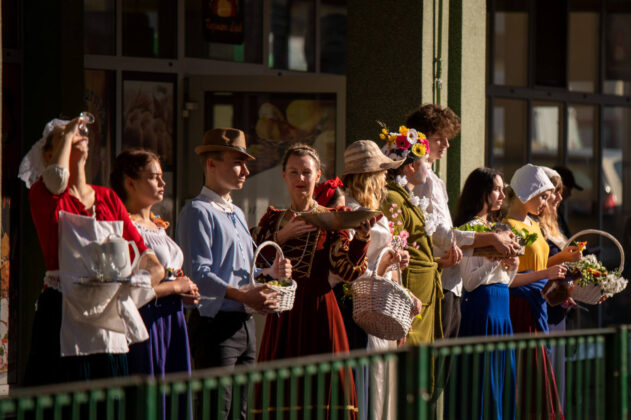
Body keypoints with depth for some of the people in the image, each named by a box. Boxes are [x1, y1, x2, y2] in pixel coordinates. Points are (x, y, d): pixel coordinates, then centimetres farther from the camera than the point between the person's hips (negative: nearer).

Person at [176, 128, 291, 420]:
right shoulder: (198, 211, -8)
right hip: (215, 324, -9)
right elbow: (198, 274, -18)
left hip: (244, 324, 9)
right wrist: (242, 295, -28)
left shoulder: (236, 214, 23)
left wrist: (271, 272, 7)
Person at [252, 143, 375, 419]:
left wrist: (362, 237, -22)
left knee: (323, 386, -6)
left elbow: (348, 271, -7)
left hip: (319, 311, -2)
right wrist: (282, 236, -12)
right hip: (282, 314, 2)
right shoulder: (273, 219, 12)